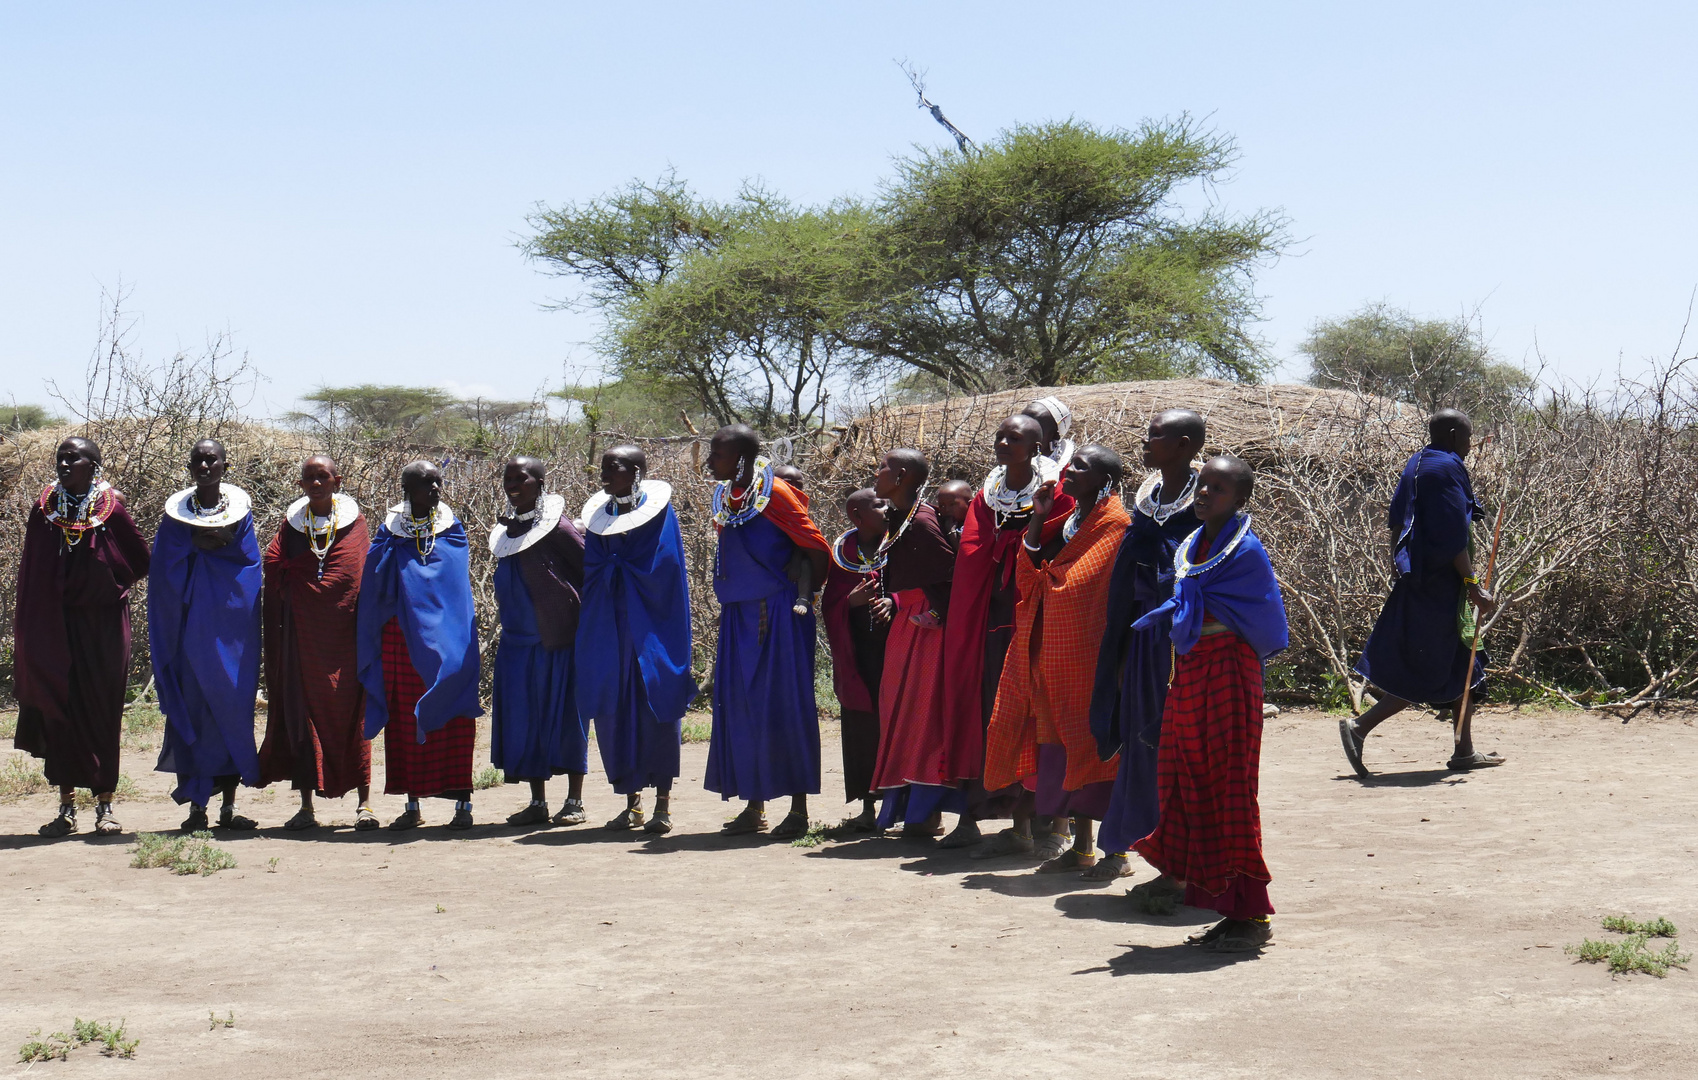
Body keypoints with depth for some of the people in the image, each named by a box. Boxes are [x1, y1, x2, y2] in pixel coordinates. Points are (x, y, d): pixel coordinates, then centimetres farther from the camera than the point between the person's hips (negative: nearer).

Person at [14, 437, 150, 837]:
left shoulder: (111, 509, -4)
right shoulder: (44, 510, 3)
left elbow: (142, 560, 5)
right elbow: (30, 574, 8)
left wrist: (108, 587, 2)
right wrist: (31, 635, 4)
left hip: (102, 626, -2)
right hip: (55, 627, 2)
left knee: (102, 710, 1)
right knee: (59, 710, 2)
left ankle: (105, 804, 8)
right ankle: (66, 807, 8)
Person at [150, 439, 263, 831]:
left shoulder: (240, 506, 6)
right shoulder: (176, 511, 5)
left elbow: (249, 562, 3)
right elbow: (167, 573, 1)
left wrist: (206, 544, -7)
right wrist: (197, 544, -12)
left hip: (233, 620, 1)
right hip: (193, 623, -1)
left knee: (234, 705, 0)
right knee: (193, 706, -4)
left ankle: (229, 805, 7)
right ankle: (197, 804, 1)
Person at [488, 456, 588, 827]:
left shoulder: (555, 526, -10)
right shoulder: (505, 529, 11)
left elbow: (591, 570, -9)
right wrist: (507, 613, 16)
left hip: (560, 638, -7)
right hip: (518, 640, 7)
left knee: (565, 714, -1)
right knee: (523, 718, 6)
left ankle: (575, 802, 7)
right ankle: (537, 803, 14)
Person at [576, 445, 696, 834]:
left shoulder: (659, 510, -2)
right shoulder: (597, 516, 11)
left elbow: (663, 570, -9)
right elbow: (592, 570, 9)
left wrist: (615, 568, -4)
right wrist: (619, 570, -8)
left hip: (650, 625, -4)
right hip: (609, 629, 4)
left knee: (655, 706, -5)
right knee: (614, 710, 2)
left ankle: (663, 802, 1)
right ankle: (632, 801, 11)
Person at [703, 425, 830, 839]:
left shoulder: (775, 494, -11)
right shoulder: (723, 497, 11)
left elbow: (816, 549, -10)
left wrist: (803, 596, -4)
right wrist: (732, 594, 14)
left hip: (778, 615, -7)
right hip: (737, 615, 7)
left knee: (783, 704, -5)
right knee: (741, 704, 7)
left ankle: (798, 809, 1)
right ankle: (754, 805, 14)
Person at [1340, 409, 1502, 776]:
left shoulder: (1416, 464, 13)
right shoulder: (1447, 468, -15)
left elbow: (1396, 526, 16)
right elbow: (1453, 535, -21)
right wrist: (1473, 585, -21)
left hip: (1417, 577, 10)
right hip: (1439, 584, -10)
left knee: (1463, 664, 14)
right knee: (1432, 671, -4)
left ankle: (1464, 750, 17)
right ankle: (1359, 728, -5)